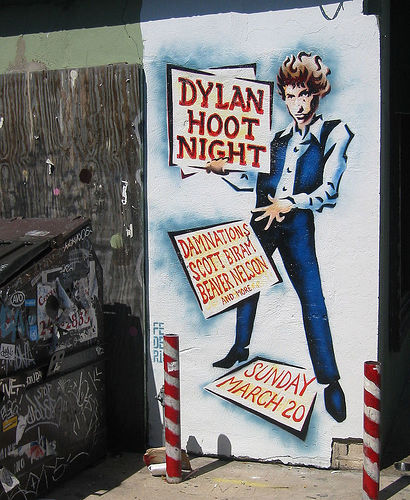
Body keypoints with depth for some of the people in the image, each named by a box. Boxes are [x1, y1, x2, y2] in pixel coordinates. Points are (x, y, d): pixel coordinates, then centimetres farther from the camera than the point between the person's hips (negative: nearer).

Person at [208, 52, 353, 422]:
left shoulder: (334, 133, 0)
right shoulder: (280, 138, 15)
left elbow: (328, 190, -5)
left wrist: (289, 204, -13)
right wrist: (224, 170, 10)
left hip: (297, 224, -5)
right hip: (263, 219, 5)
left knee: (312, 298, -10)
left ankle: (330, 381, -4)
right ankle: (241, 349, 34)